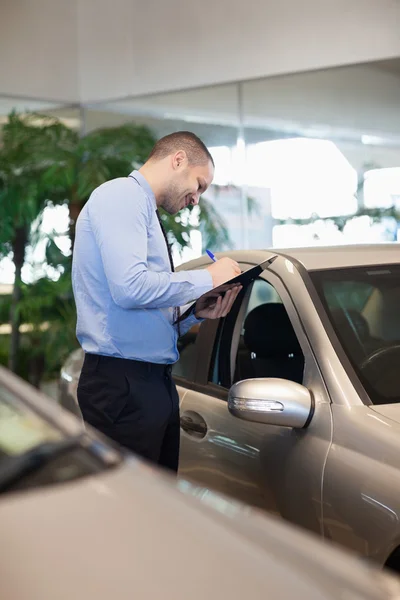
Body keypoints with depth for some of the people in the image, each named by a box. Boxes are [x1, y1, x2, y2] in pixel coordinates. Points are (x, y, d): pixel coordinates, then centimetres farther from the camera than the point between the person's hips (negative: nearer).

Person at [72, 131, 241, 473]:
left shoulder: (143, 209, 21)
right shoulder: (122, 196, -8)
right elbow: (130, 287, -24)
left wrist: (197, 313, 3)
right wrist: (208, 278, -12)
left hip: (156, 380, 10)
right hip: (123, 384, -10)